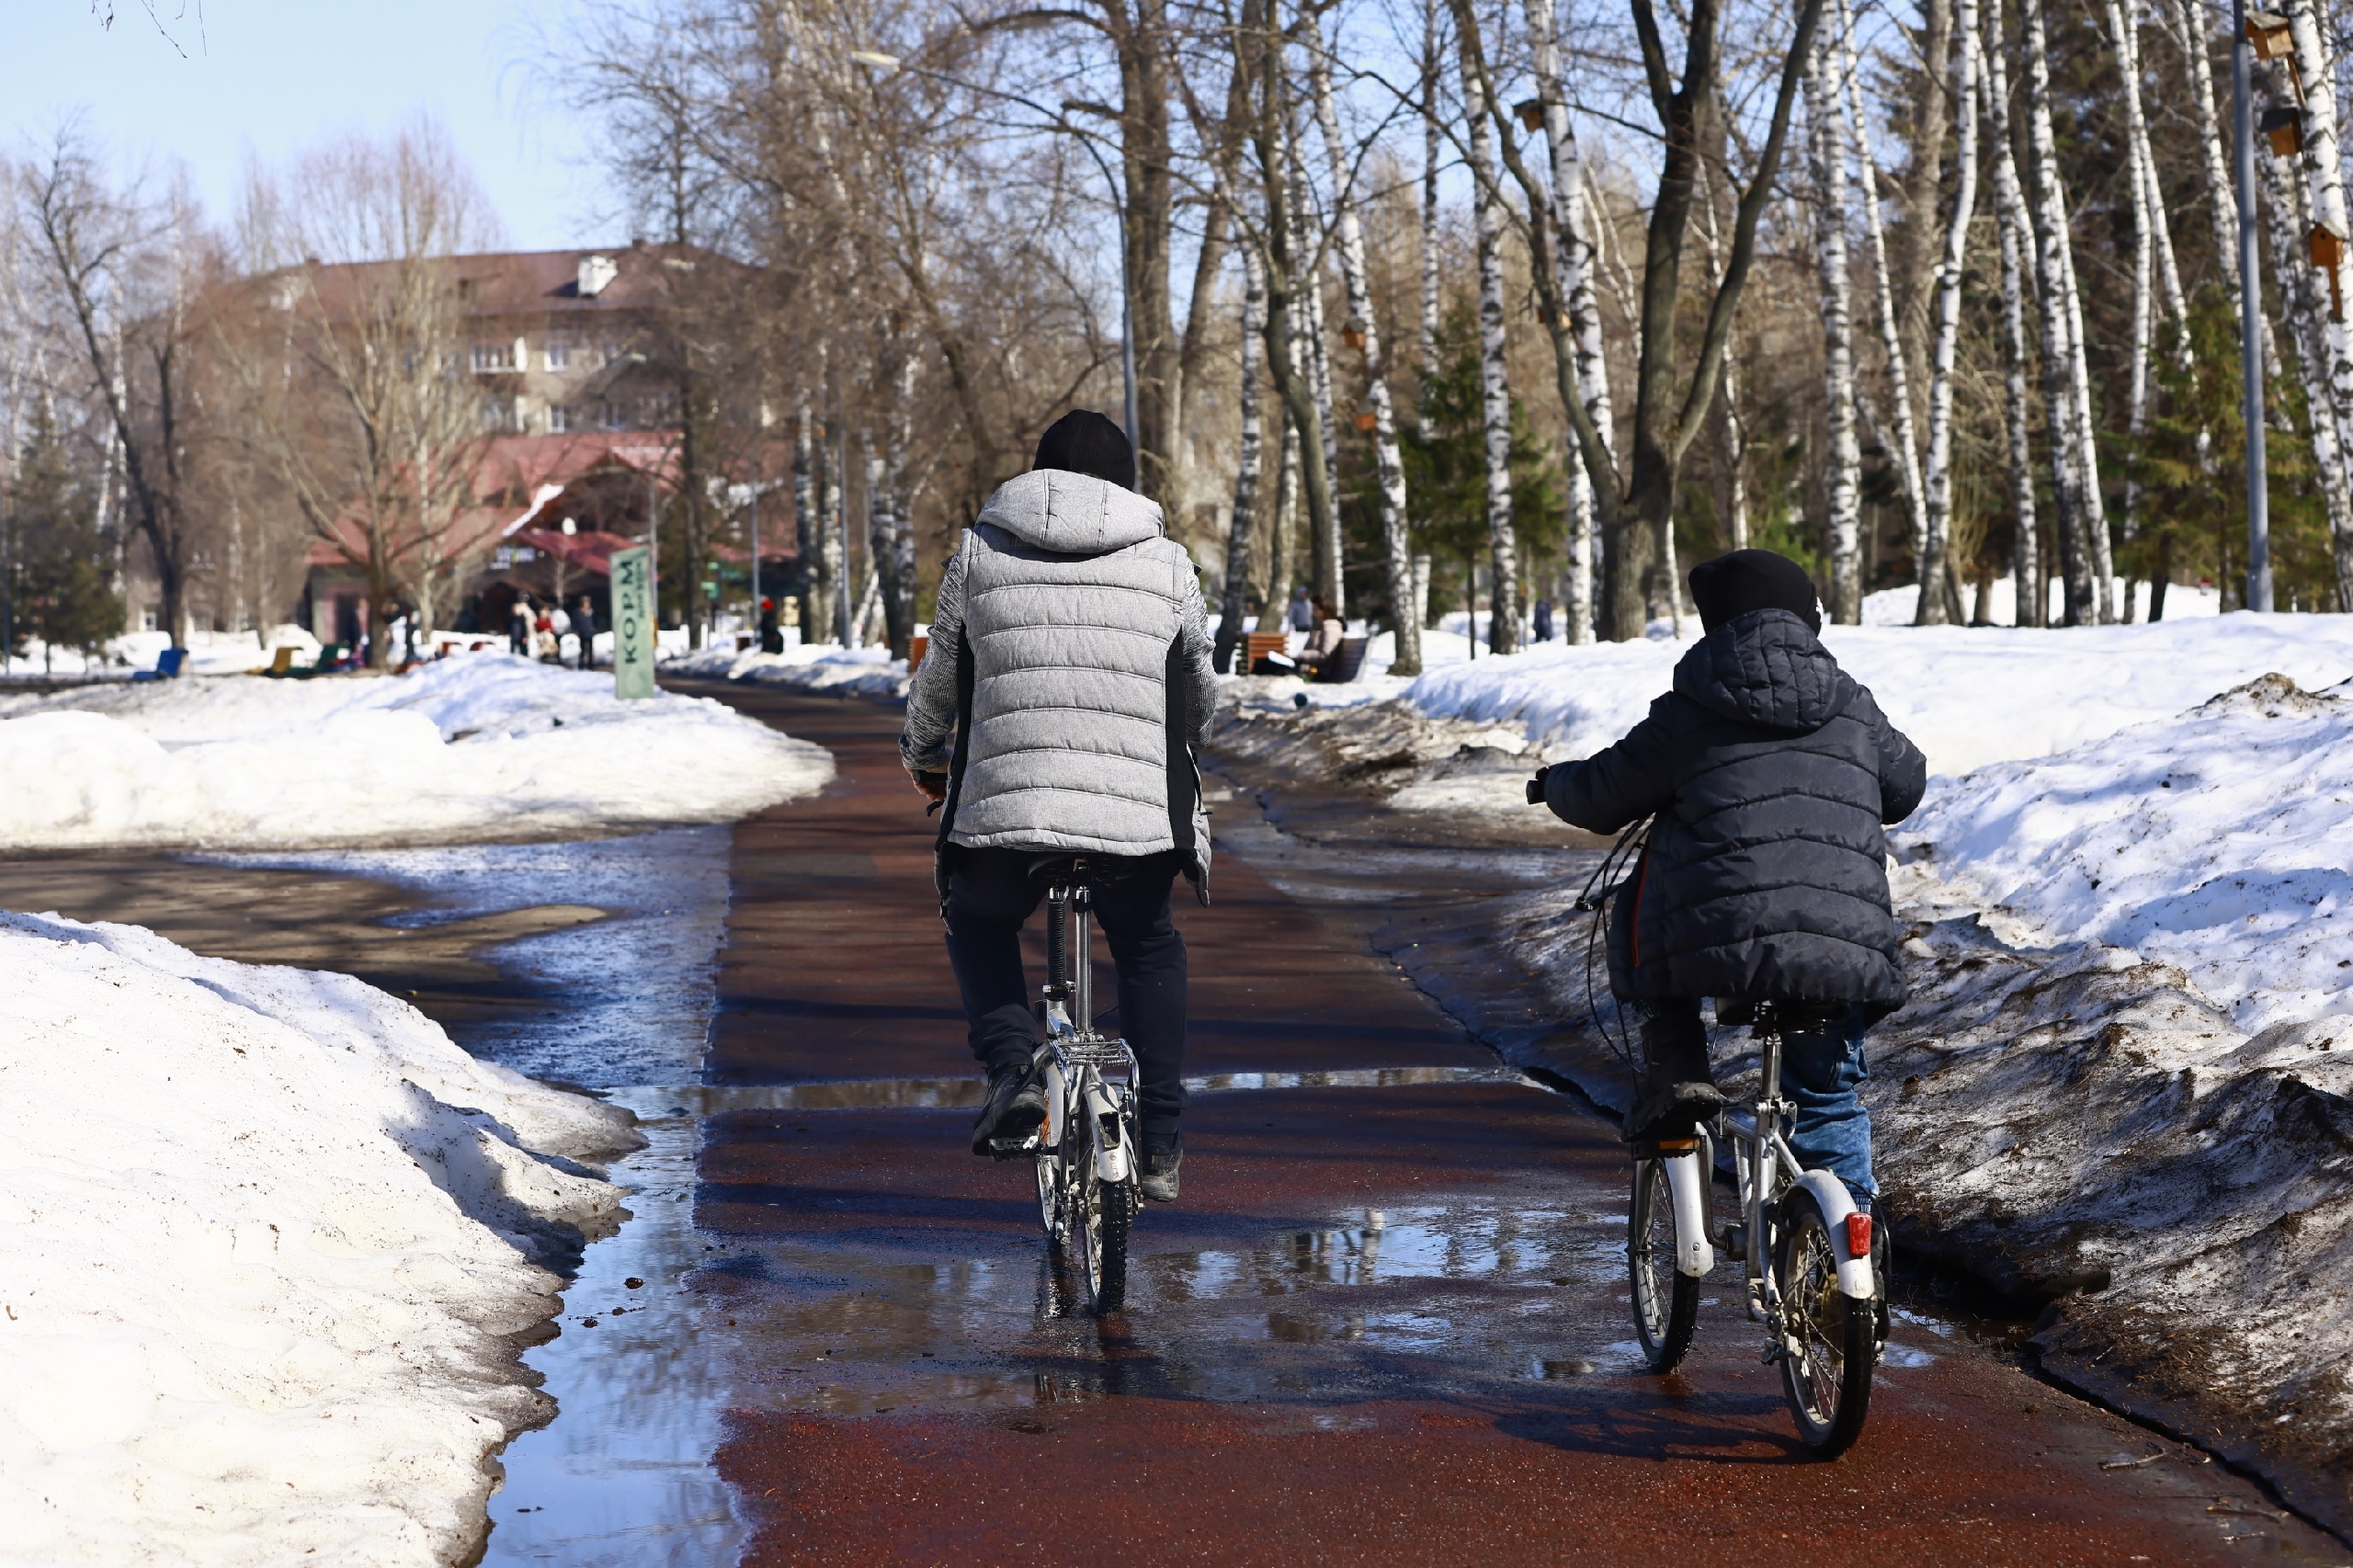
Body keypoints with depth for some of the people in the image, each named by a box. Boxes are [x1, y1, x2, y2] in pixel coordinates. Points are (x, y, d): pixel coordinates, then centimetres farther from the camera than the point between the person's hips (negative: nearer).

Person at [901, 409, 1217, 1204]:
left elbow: (937, 680, 17)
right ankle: (1159, 1146, 21)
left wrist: (923, 754, 38)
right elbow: (1201, 692, 22)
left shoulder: (980, 553, 7)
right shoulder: (1167, 564, 9)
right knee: (1150, 948, 28)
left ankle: (1012, 1068, 3)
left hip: (1001, 808, -1)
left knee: (978, 926, 29)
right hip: (1139, 812, 1)